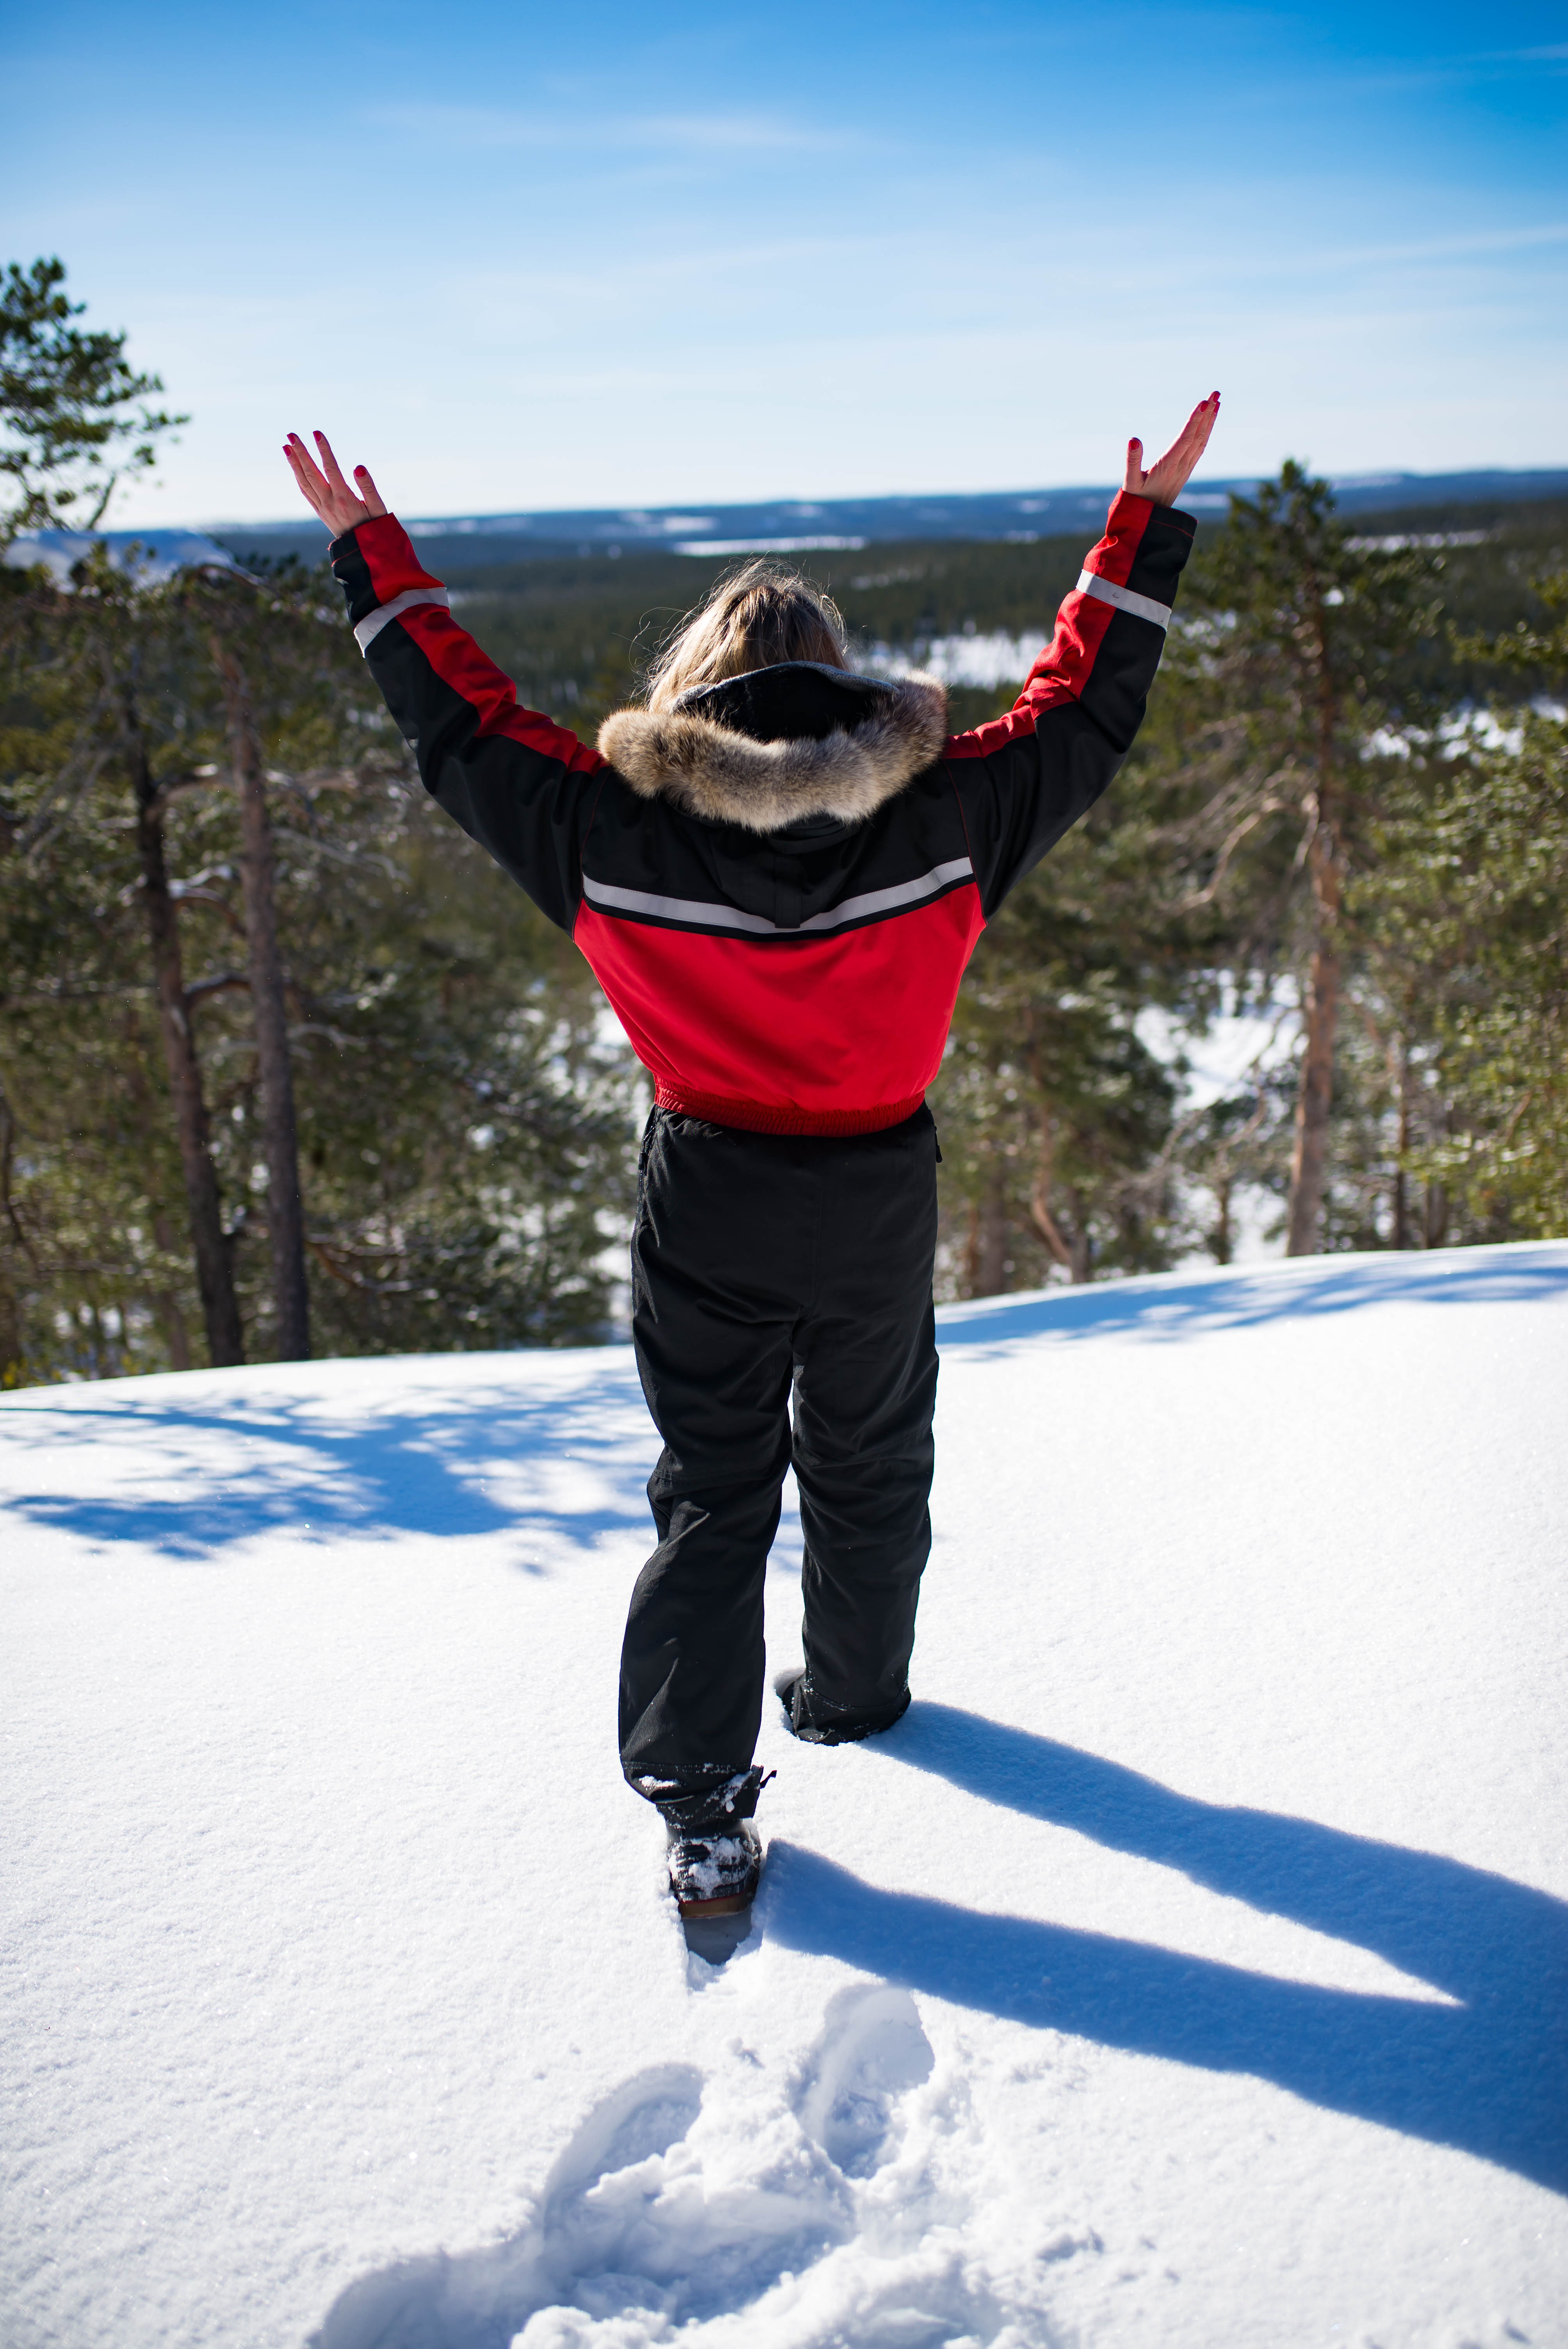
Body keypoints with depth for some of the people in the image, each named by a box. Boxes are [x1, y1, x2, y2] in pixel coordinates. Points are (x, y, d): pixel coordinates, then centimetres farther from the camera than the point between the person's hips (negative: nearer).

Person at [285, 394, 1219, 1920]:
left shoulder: (610, 824, -14)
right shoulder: (942, 813, -14)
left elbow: (458, 720, -2)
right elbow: (1085, 706, -1)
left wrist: (367, 548, 11)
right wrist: (1148, 524, 10)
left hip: (704, 1205, 0)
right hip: (879, 1198, 1)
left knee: (709, 1490, 12)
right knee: (868, 1462, 23)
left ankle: (701, 1809, 10)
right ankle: (855, 1694, 45)